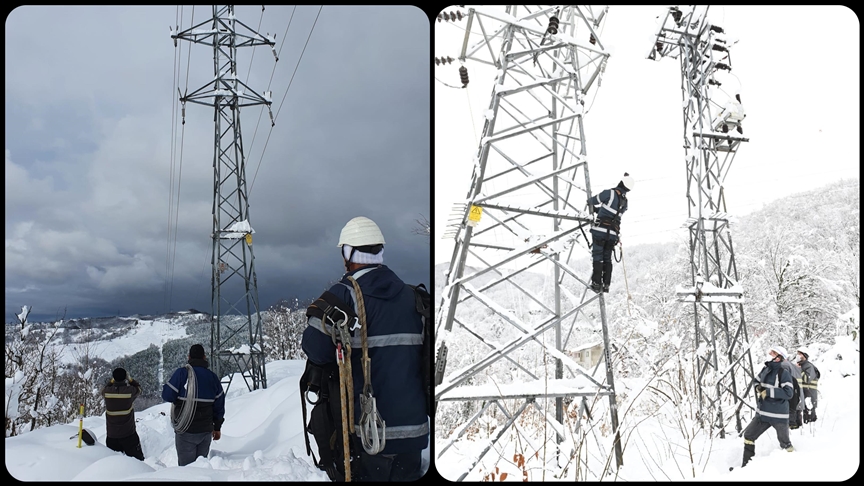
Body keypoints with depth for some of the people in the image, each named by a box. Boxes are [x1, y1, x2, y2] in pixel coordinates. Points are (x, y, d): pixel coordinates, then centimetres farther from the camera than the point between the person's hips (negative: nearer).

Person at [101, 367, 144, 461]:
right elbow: (138, 388, 10)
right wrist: (130, 379, 19)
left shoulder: (107, 392, -8)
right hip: (129, 435, -2)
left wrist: (112, 380, 23)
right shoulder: (130, 391, -14)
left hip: (111, 436, 2)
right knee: (137, 461, 6)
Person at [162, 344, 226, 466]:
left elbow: (167, 396, -10)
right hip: (206, 431, 4)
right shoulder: (213, 377, 5)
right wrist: (217, 427, 20)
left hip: (186, 431, -4)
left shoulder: (182, 373, -9)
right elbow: (219, 405, 10)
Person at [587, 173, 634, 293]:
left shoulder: (610, 193, -8)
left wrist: (590, 202, 25)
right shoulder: (625, 202, 14)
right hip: (613, 234, 6)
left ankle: (596, 284, -4)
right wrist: (595, 210, 32)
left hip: (600, 231, -5)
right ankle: (606, 285, 11)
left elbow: (592, 201, 1)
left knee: (597, 258, -1)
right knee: (607, 259, 14)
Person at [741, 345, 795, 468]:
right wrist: (758, 387, 1)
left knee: (785, 443, 8)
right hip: (762, 413, 7)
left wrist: (768, 392, -24)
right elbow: (756, 380, 23)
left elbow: (788, 393, -23)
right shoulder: (766, 369, 5)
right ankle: (747, 465, 17)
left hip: (779, 416, -7)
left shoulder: (783, 373, -16)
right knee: (749, 435, 8)